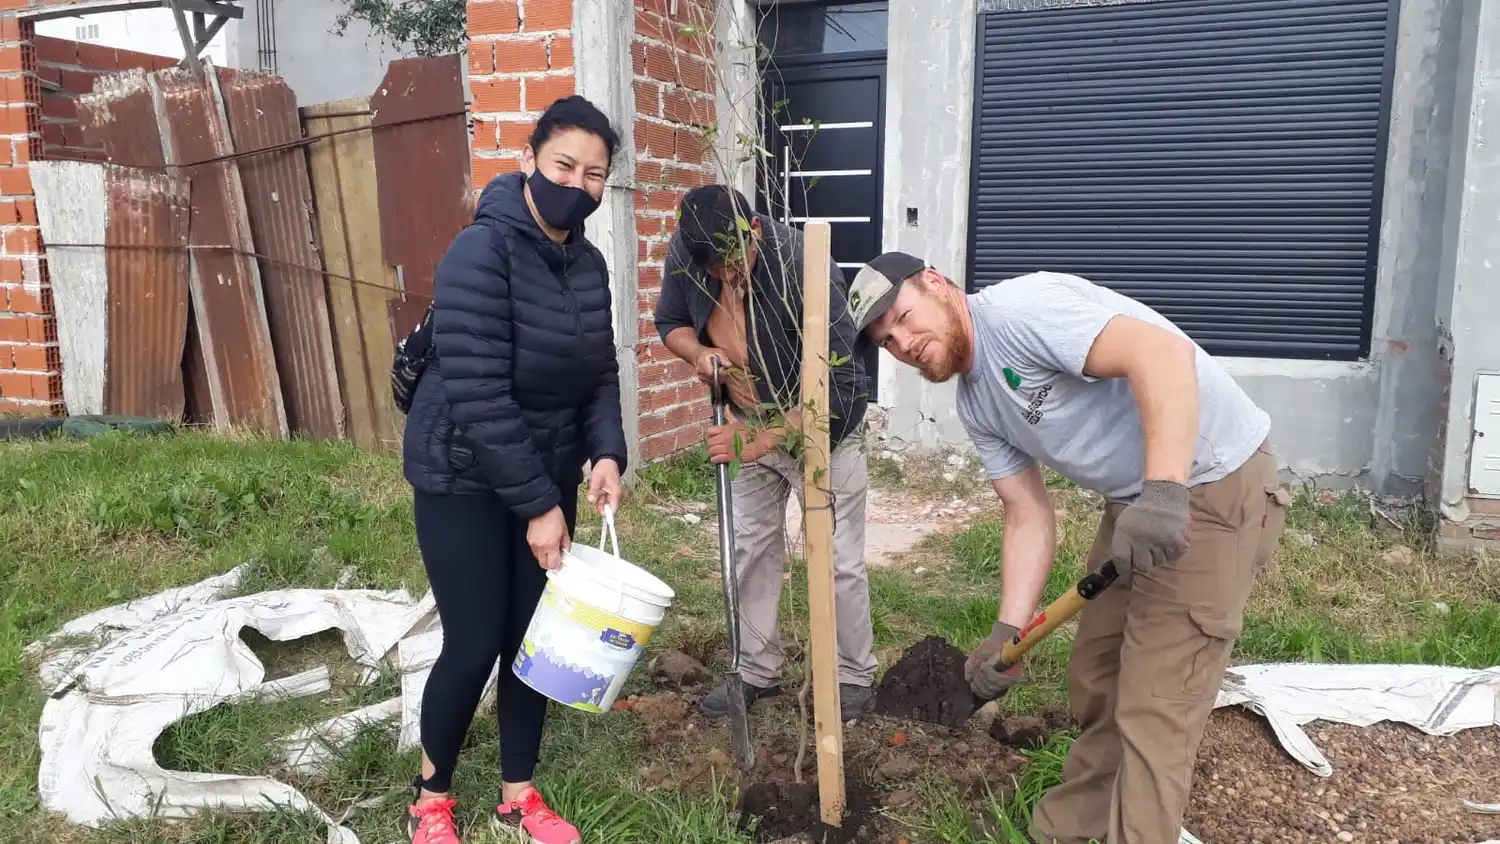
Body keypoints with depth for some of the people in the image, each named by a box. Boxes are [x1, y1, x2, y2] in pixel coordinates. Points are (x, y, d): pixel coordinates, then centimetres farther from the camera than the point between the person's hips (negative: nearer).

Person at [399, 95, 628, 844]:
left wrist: (607, 453, -12)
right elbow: (478, 395, -25)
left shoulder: (588, 264, 1)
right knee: (475, 643, -1)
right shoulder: (482, 251, -21)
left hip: (548, 473, 6)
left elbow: (599, 375, 7)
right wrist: (538, 505, -22)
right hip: (465, 476, -6)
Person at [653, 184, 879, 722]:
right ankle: (757, 671, 28)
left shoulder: (804, 264, -32)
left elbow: (831, 385, -30)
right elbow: (670, 322, 3)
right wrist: (699, 352, -19)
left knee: (838, 560, 2)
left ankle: (855, 677, 21)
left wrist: (764, 439, -35)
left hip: (820, 427, -5)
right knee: (751, 549, 12)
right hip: (749, 427, 5)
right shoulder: (684, 254, -16)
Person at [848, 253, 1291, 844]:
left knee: (1152, 709, -5)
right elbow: (1029, 516, 5)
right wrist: (1007, 633, -5)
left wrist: (1163, 492, -41)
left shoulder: (1019, 309, -21)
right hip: (1136, 502, 10)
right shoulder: (976, 406, 7)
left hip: (1217, 488, -10)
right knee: (1093, 681, 20)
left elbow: (1163, 352, -33)